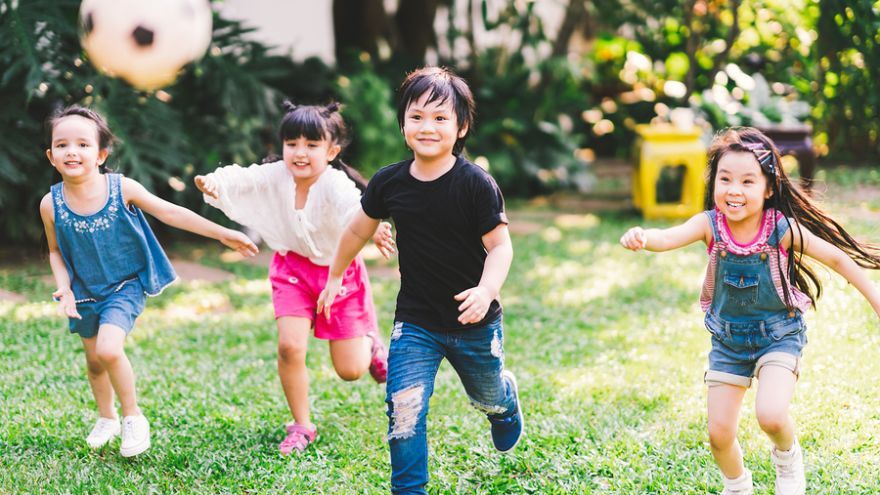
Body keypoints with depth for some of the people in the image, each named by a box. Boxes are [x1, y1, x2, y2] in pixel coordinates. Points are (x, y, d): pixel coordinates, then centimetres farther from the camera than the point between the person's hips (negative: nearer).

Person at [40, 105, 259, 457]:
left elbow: (170, 213, -11)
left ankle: (133, 417, 0)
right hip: (85, 292, 3)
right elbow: (56, 252, 3)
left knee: (109, 349, -23)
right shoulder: (51, 204, -13)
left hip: (125, 286, -3)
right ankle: (106, 419, 44)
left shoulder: (122, 189, -18)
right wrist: (64, 288, -14)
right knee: (94, 359, 16)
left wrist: (223, 234, -10)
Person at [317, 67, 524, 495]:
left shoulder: (476, 183, -18)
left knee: (488, 398, 23)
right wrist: (334, 277, 20)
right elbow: (358, 229, 10)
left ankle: (506, 401, 60)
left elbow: (500, 246, -15)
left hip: (474, 321, -1)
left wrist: (487, 291, -32)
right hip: (415, 322, 1)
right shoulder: (389, 183, -8)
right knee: (404, 410, -13)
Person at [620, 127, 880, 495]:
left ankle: (787, 456, 11)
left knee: (770, 416, -25)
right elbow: (669, 237, -37)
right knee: (719, 434, 3)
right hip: (728, 340, 3)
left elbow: (838, 258, -9)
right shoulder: (710, 224, -18)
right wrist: (642, 237, -59)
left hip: (778, 336, -2)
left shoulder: (782, 228, -21)